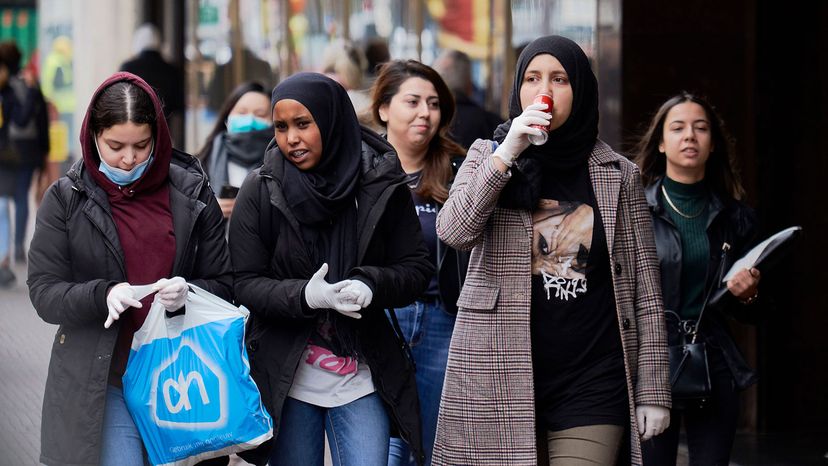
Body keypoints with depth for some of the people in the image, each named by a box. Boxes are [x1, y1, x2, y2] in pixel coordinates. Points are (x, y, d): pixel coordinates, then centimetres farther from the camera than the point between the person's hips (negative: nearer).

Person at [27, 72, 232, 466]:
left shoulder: (191, 194, 4)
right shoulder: (66, 199, 1)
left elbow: (223, 285, 5)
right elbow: (44, 293, -3)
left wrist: (188, 294, -17)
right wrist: (103, 295, -21)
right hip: (101, 386, -1)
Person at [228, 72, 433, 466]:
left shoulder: (381, 184, -2)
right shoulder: (260, 190, -3)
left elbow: (417, 269, 1)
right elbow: (243, 283, -5)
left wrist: (370, 285, -20)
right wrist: (305, 296, -23)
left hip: (362, 378, 0)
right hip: (286, 379, 0)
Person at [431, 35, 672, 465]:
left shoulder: (617, 174, 7)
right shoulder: (489, 156, 8)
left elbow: (644, 291, 7)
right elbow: (453, 232, -10)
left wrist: (653, 392, 3)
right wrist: (506, 152, -16)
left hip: (592, 382, 0)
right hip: (500, 376, 0)